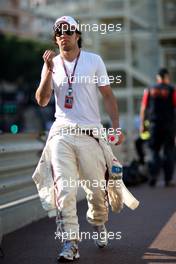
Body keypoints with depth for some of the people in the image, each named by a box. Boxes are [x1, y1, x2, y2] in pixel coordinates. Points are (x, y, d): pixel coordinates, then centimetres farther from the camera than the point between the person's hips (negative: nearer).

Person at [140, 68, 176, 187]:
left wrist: (142, 125, 10)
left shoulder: (149, 90, 7)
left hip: (154, 124, 2)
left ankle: (153, 176, -8)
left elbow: (143, 109, 6)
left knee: (154, 151, 9)